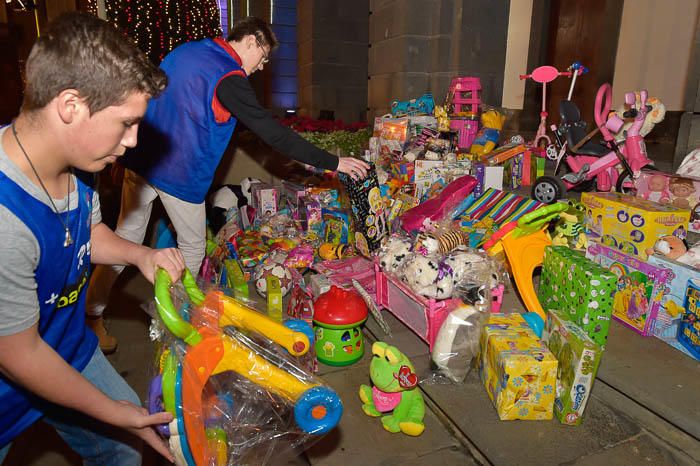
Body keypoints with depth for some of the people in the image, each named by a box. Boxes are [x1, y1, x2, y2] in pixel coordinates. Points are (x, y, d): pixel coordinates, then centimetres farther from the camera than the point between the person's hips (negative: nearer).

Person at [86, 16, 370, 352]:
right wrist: (333, 162, -15)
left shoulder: (185, 50, 10)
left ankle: (91, 313, 27)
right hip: (180, 174, -8)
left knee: (127, 236, 17)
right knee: (192, 248, 12)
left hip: (140, 158, 8)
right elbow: (271, 132, -18)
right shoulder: (228, 79, -16)